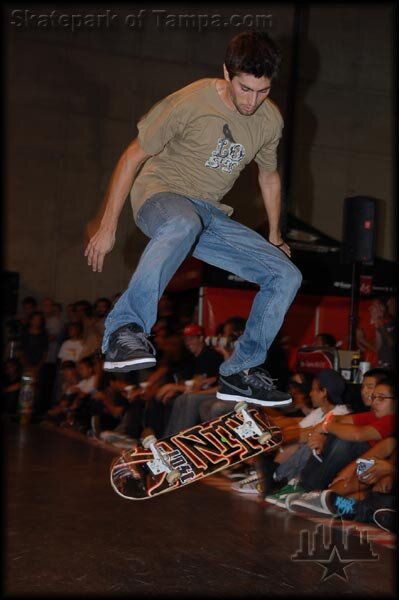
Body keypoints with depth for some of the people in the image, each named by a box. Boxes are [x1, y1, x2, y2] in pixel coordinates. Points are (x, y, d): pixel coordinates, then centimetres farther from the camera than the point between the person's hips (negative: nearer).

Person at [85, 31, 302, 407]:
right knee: (184, 224, -44)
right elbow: (134, 156, -11)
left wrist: (274, 237, 26)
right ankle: (125, 329, -39)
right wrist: (106, 225, -12)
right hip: (160, 194, -6)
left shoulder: (270, 120, 2)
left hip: (211, 215, 6)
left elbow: (269, 176, 21)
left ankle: (241, 371, 5)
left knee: (287, 275, -6)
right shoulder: (192, 102, -17)